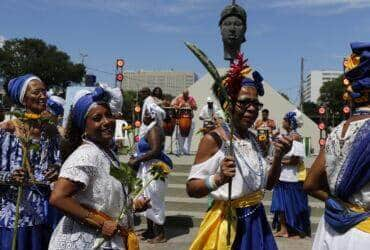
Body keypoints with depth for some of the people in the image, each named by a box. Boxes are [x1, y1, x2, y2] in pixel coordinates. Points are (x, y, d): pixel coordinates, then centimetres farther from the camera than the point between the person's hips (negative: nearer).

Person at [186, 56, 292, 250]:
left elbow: (268, 184, 11)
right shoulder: (214, 138, -16)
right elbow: (191, 188, -16)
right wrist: (218, 179, -33)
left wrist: (278, 157, -4)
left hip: (258, 221, 7)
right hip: (229, 223, -7)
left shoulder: (253, 139, 6)